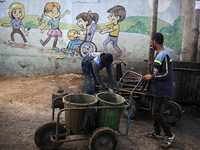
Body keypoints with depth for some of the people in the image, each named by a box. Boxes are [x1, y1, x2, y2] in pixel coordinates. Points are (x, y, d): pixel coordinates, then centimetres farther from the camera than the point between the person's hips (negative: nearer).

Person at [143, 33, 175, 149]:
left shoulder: (164, 55, -19)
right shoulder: (159, 54, 12)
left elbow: (167, 74, -23)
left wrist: (152, 77, -17)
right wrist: (149, 77, 10)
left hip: (160, 90, -10)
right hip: (156, 89, 10)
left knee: (156, 113, -7)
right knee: (155, 112, 17)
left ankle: (169, 135, 9)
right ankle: (157, 133, 31)